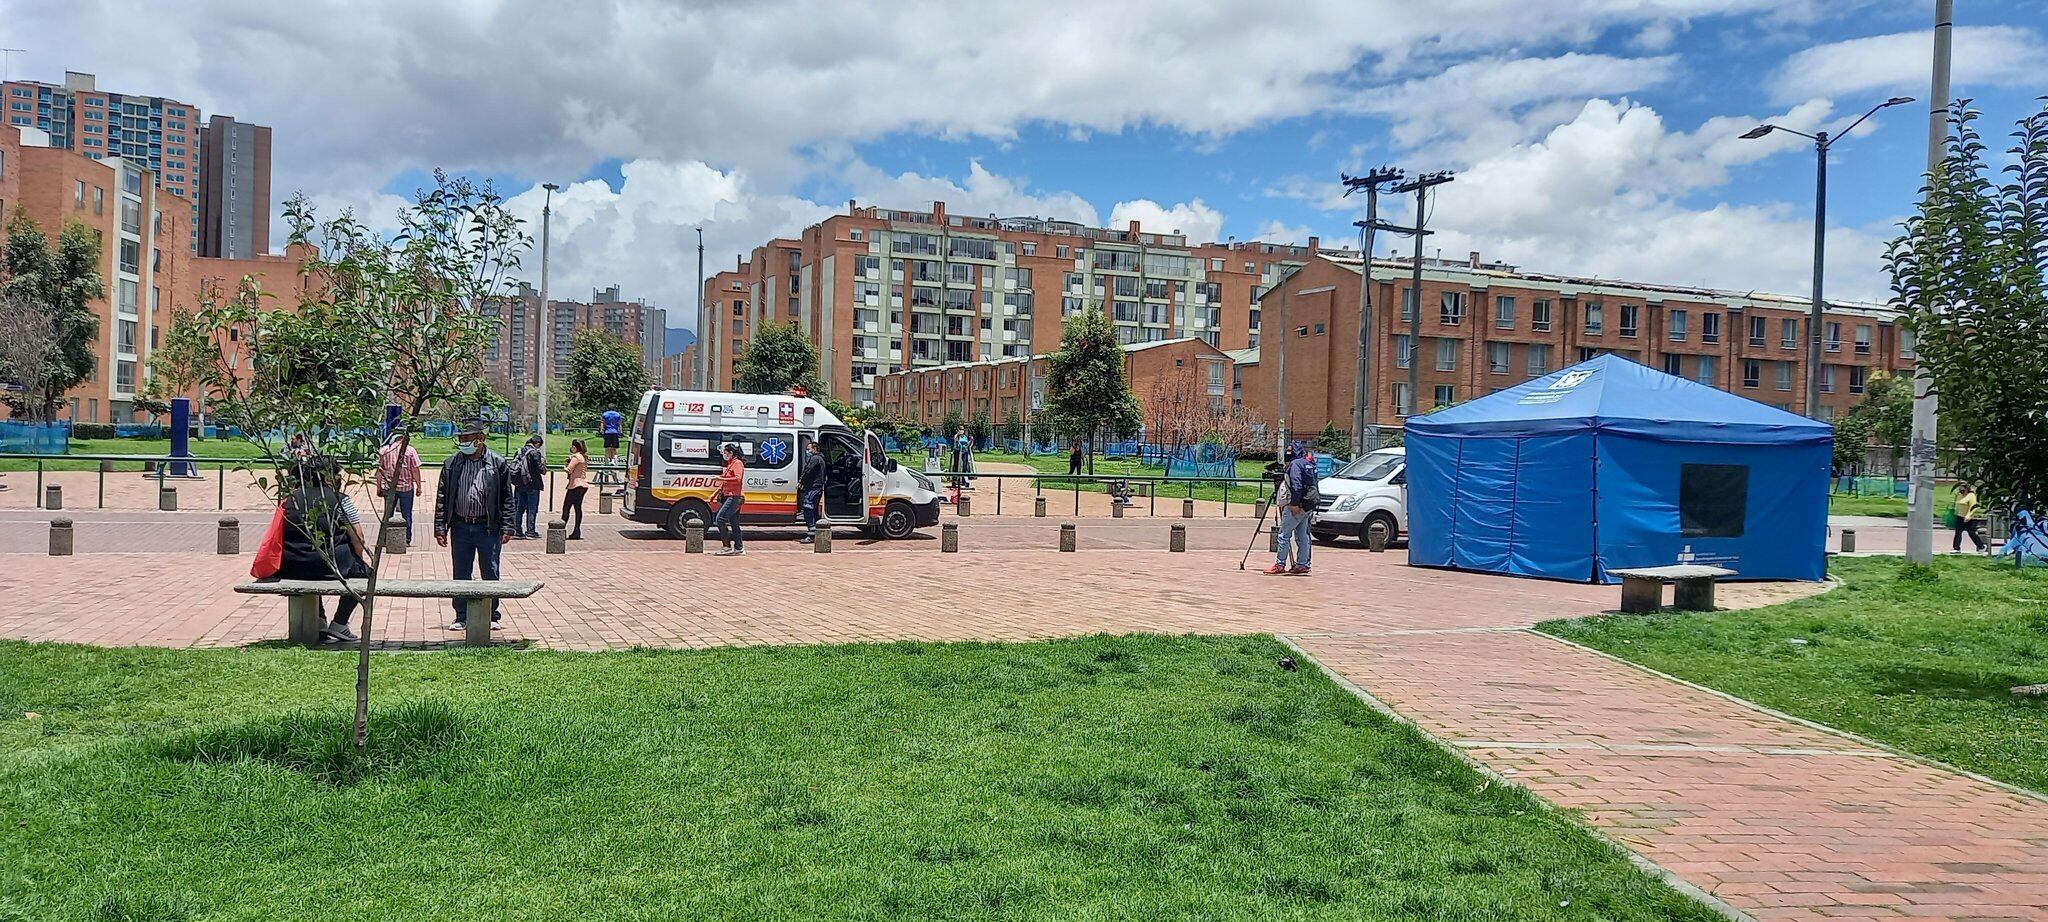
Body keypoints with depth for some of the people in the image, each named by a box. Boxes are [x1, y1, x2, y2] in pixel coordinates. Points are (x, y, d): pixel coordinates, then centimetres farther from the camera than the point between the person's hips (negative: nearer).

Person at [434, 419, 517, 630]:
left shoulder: (498, 463, 0)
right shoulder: (452, 464, 7)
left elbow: (508, 498, 1)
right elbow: (441, 498, 9)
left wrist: (507, 528, -4)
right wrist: (440, 528, 3)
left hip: (488, 528, -2)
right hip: (460, 527, 2)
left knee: (490, 574, 4)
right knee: (461, 574, 8)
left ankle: (491, 616, 15)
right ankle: (461, 617, 17)